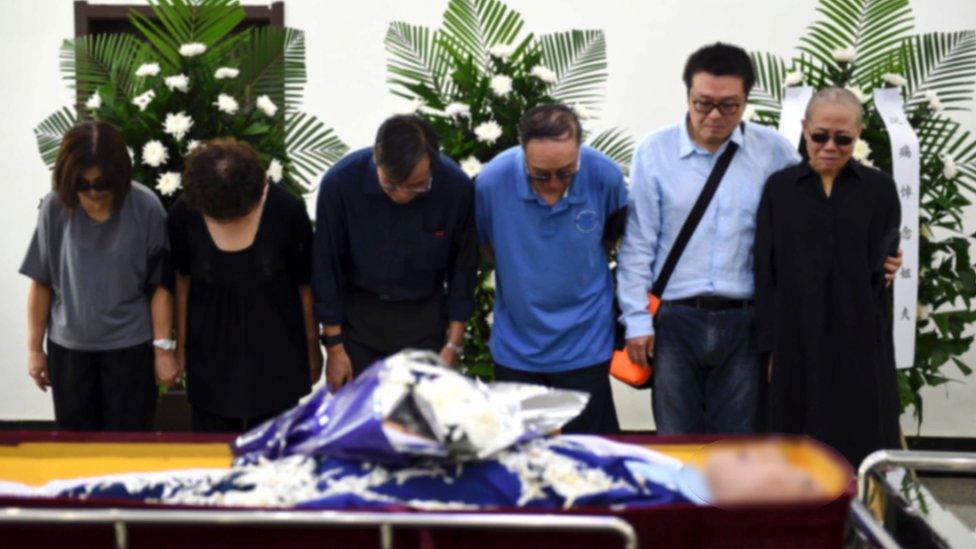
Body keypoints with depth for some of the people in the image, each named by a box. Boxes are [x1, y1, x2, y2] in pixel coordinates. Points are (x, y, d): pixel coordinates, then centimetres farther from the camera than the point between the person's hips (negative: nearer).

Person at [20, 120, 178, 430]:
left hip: (130, 346, -2)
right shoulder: (55, 209, -8)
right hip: (68, 346, 2)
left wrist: (163, 346, -8)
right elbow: (41, 283, 0)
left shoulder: (145, 208, -13)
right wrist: (34, 348, 3)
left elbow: (159, 285, -8)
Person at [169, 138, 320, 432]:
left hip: (274, 353, -1)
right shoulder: (184, 215, -14)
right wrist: (182, 344, 11)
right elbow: (183, 281, 2)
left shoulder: (287, 211, -17)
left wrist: (312, 347, 5)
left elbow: (305, 285, -5)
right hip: (210, 355, 1)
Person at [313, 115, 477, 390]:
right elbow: (327, 266, -9)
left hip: (424, 317, 0)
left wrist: (454, 344, -1)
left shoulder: (456, 187, -19)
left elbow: (463, 265, -4)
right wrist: (334, 345, -4)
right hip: (357, 313, 0)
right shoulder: (340, 182, -20)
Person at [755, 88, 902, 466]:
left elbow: (880, 267, 1)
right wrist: (771, 347, -4)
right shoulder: (779, 188, 5)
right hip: (797, 344, 0)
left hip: (862, 347, 0)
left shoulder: (879, 189, 5)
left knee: (863, 450, 3)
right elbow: (767, 274, 2)